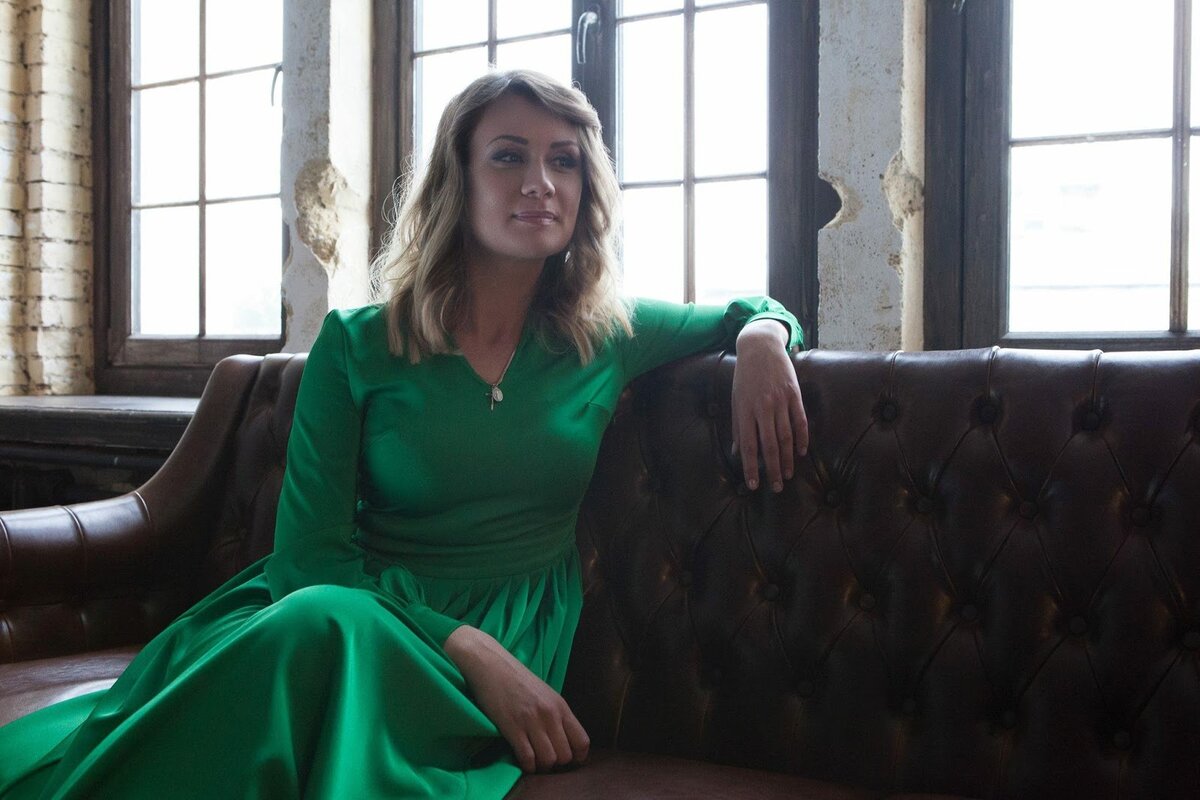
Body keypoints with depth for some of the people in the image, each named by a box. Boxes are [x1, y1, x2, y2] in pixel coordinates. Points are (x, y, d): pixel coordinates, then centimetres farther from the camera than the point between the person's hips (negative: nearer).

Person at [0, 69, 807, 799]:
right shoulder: (357, 346, 1)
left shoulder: (610, 338, 8)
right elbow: (309, 556, -5)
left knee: (320, 632, -33)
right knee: (318, 621, -38)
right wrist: (469, 649, -20)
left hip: (512, 639, 1)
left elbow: (754, 311, 26)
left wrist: (762, 335, -2)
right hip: (366, 608, 0)